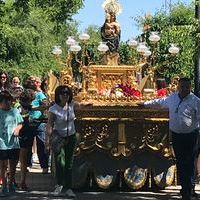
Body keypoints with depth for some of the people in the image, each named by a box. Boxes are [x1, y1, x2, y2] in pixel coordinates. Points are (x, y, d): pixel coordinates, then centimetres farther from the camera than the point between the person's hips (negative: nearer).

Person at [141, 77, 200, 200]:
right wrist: (146, 103, 35)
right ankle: (184, 187, 19)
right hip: (176, 135, 5)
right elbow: (159, 102, 26)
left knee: (189, 164, -5)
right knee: (179, 162, 9)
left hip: (190, 136, -5)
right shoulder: (172, 98, 7)